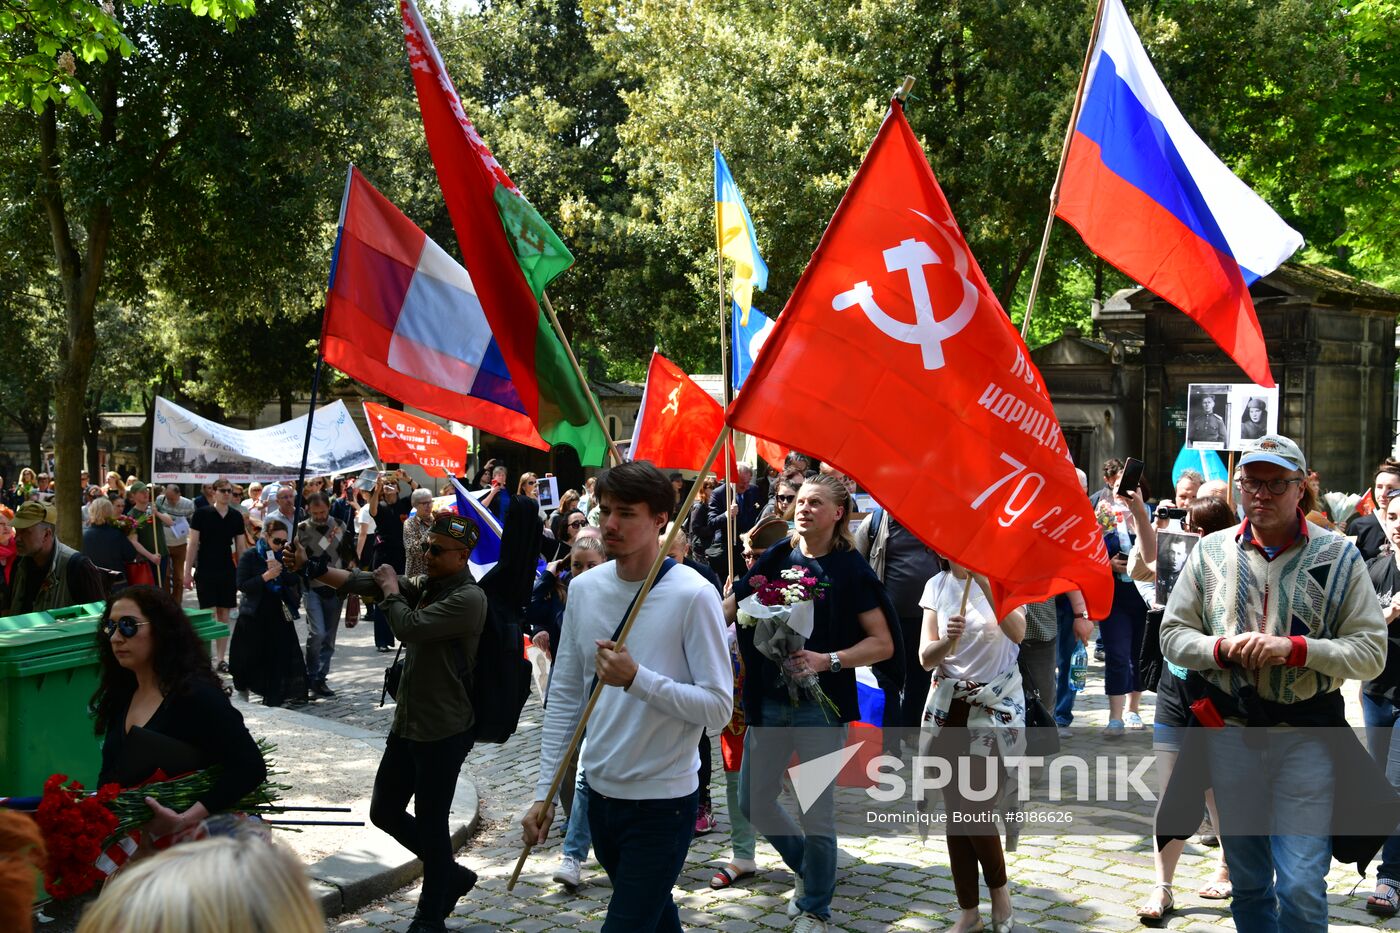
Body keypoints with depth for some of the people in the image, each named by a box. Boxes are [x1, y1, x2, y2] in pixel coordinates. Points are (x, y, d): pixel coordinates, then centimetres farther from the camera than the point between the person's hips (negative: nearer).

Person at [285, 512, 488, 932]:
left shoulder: (468, 598, -19)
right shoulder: (424, 584, 7)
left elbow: (409, 627, -27)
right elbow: (365, 582, -1)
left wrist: (392, 591, -9)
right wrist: (311, 567, -13)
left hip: (443, 732, -9)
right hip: (407, 723, 9)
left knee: (430, 824, 4)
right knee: (385, 811, 17)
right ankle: (452, 875, 34)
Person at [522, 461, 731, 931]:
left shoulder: (692, 595, -17)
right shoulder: (584, 588, 1)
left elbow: (719, 706, -18)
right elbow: (564, 696, 7)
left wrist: (636, 679, -28)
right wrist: (544, 791, 5)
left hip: (662, 803, -6)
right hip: (601, 793, 6)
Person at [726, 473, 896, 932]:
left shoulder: (849, 569, -6)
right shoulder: (774, 558, 3)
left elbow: (883, 642, -6)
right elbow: (728, 612, 2)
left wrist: (828, 661, -19)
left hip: (821, 704, -4)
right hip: (769, 700, 4)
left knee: (817, 813, 0)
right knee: (754, 802, 11)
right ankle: (807, 868, 38)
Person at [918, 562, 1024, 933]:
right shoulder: (937, 585, 2)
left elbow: (1017, 633, -25)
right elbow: (925, 658, -2)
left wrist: (985, 583, -36)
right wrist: (947, 640, -24)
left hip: (996, 708, -3)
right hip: (947, 709, 3)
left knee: (976, 812, -7)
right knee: (956, 813, 6)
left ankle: (999, 890, 21)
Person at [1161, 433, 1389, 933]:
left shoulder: (1338, 555, -2)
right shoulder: (1211, 551, 4)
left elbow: (1371, 652, -5)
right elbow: (1173, 635, 6)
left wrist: (1295, 648, -19)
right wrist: (1223, 647, -13)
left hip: (1306, 730, -2)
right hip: (1230, 728, 3)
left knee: (1302, 886, -5)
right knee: (1247, 880, 15)